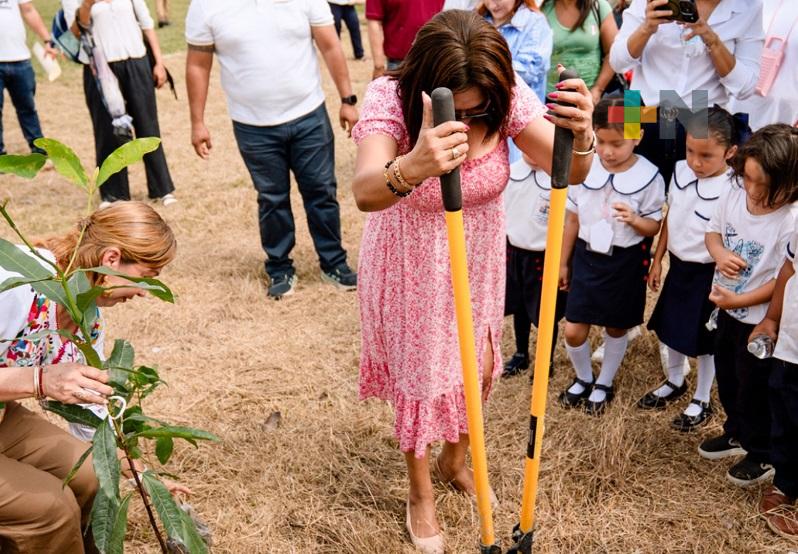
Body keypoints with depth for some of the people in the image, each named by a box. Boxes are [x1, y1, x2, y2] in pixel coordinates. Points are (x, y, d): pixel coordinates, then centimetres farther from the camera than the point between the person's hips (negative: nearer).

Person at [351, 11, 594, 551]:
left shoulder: (507, 96, -19)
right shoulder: (390, 98, -28)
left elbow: (567, 171, -27)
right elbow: (365, 192, -46)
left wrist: (581, 137, -50)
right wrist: (412, 167, -68)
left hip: (479, 259, 3)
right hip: (411, 267, -3)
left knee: (476, 367, 17)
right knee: (419, 376, 10)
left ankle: (455, 460, 48)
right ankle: (421, 494, 36)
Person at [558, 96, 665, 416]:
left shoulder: (649, 177, -14)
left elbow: (653, 227, -5)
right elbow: (573, 219, 3)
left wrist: (634, 219, -28)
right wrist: (563, 262, 8)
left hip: (625, 261, -2)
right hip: (586, 256, 2)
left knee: (616, 329, 15)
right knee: (573, 331, 2)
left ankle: (604, 385, 38)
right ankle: (583, 379, 32)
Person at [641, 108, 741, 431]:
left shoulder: (733, 190, -23)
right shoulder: (681, 171, -4)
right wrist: (657, 260, 11)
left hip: (708, 273, -6)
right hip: (677, 265, 6)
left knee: (703, 340, 9)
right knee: (670, 327, 22)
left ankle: (702, 402, 30)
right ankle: (674, 383, 46)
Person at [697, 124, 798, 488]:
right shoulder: (736, 195, -8)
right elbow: (713, 230, 7)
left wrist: (737, 301, -21)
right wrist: (720, 253, -15)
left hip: (759, 320, -7)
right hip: (727, 311, 7)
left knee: (754, 389, 10)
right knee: (727, 380, 24)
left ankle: (763, 455, 33)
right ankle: (736, 434, 48)